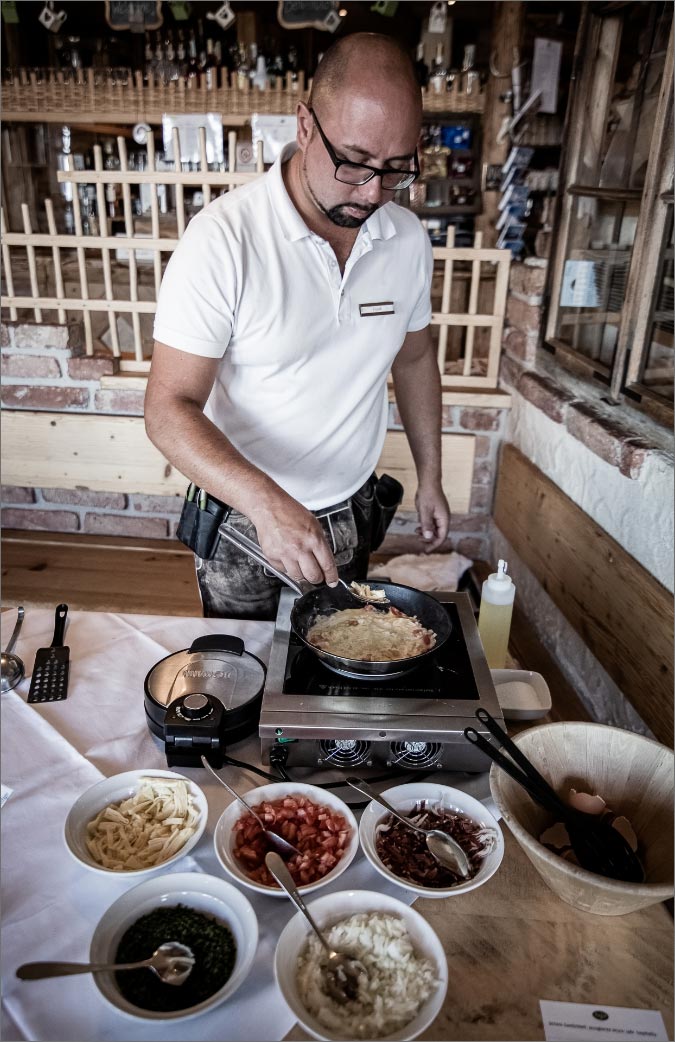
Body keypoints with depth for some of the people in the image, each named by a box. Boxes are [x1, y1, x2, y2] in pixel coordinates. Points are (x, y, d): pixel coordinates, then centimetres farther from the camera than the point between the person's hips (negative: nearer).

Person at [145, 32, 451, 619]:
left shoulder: (408, 238, -6)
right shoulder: (223, 239, -22)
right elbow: (170, 409, -24)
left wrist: (430, 477, 11)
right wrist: (268, 503, -38)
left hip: (355, 514, 4)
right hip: (245, 525, -3)